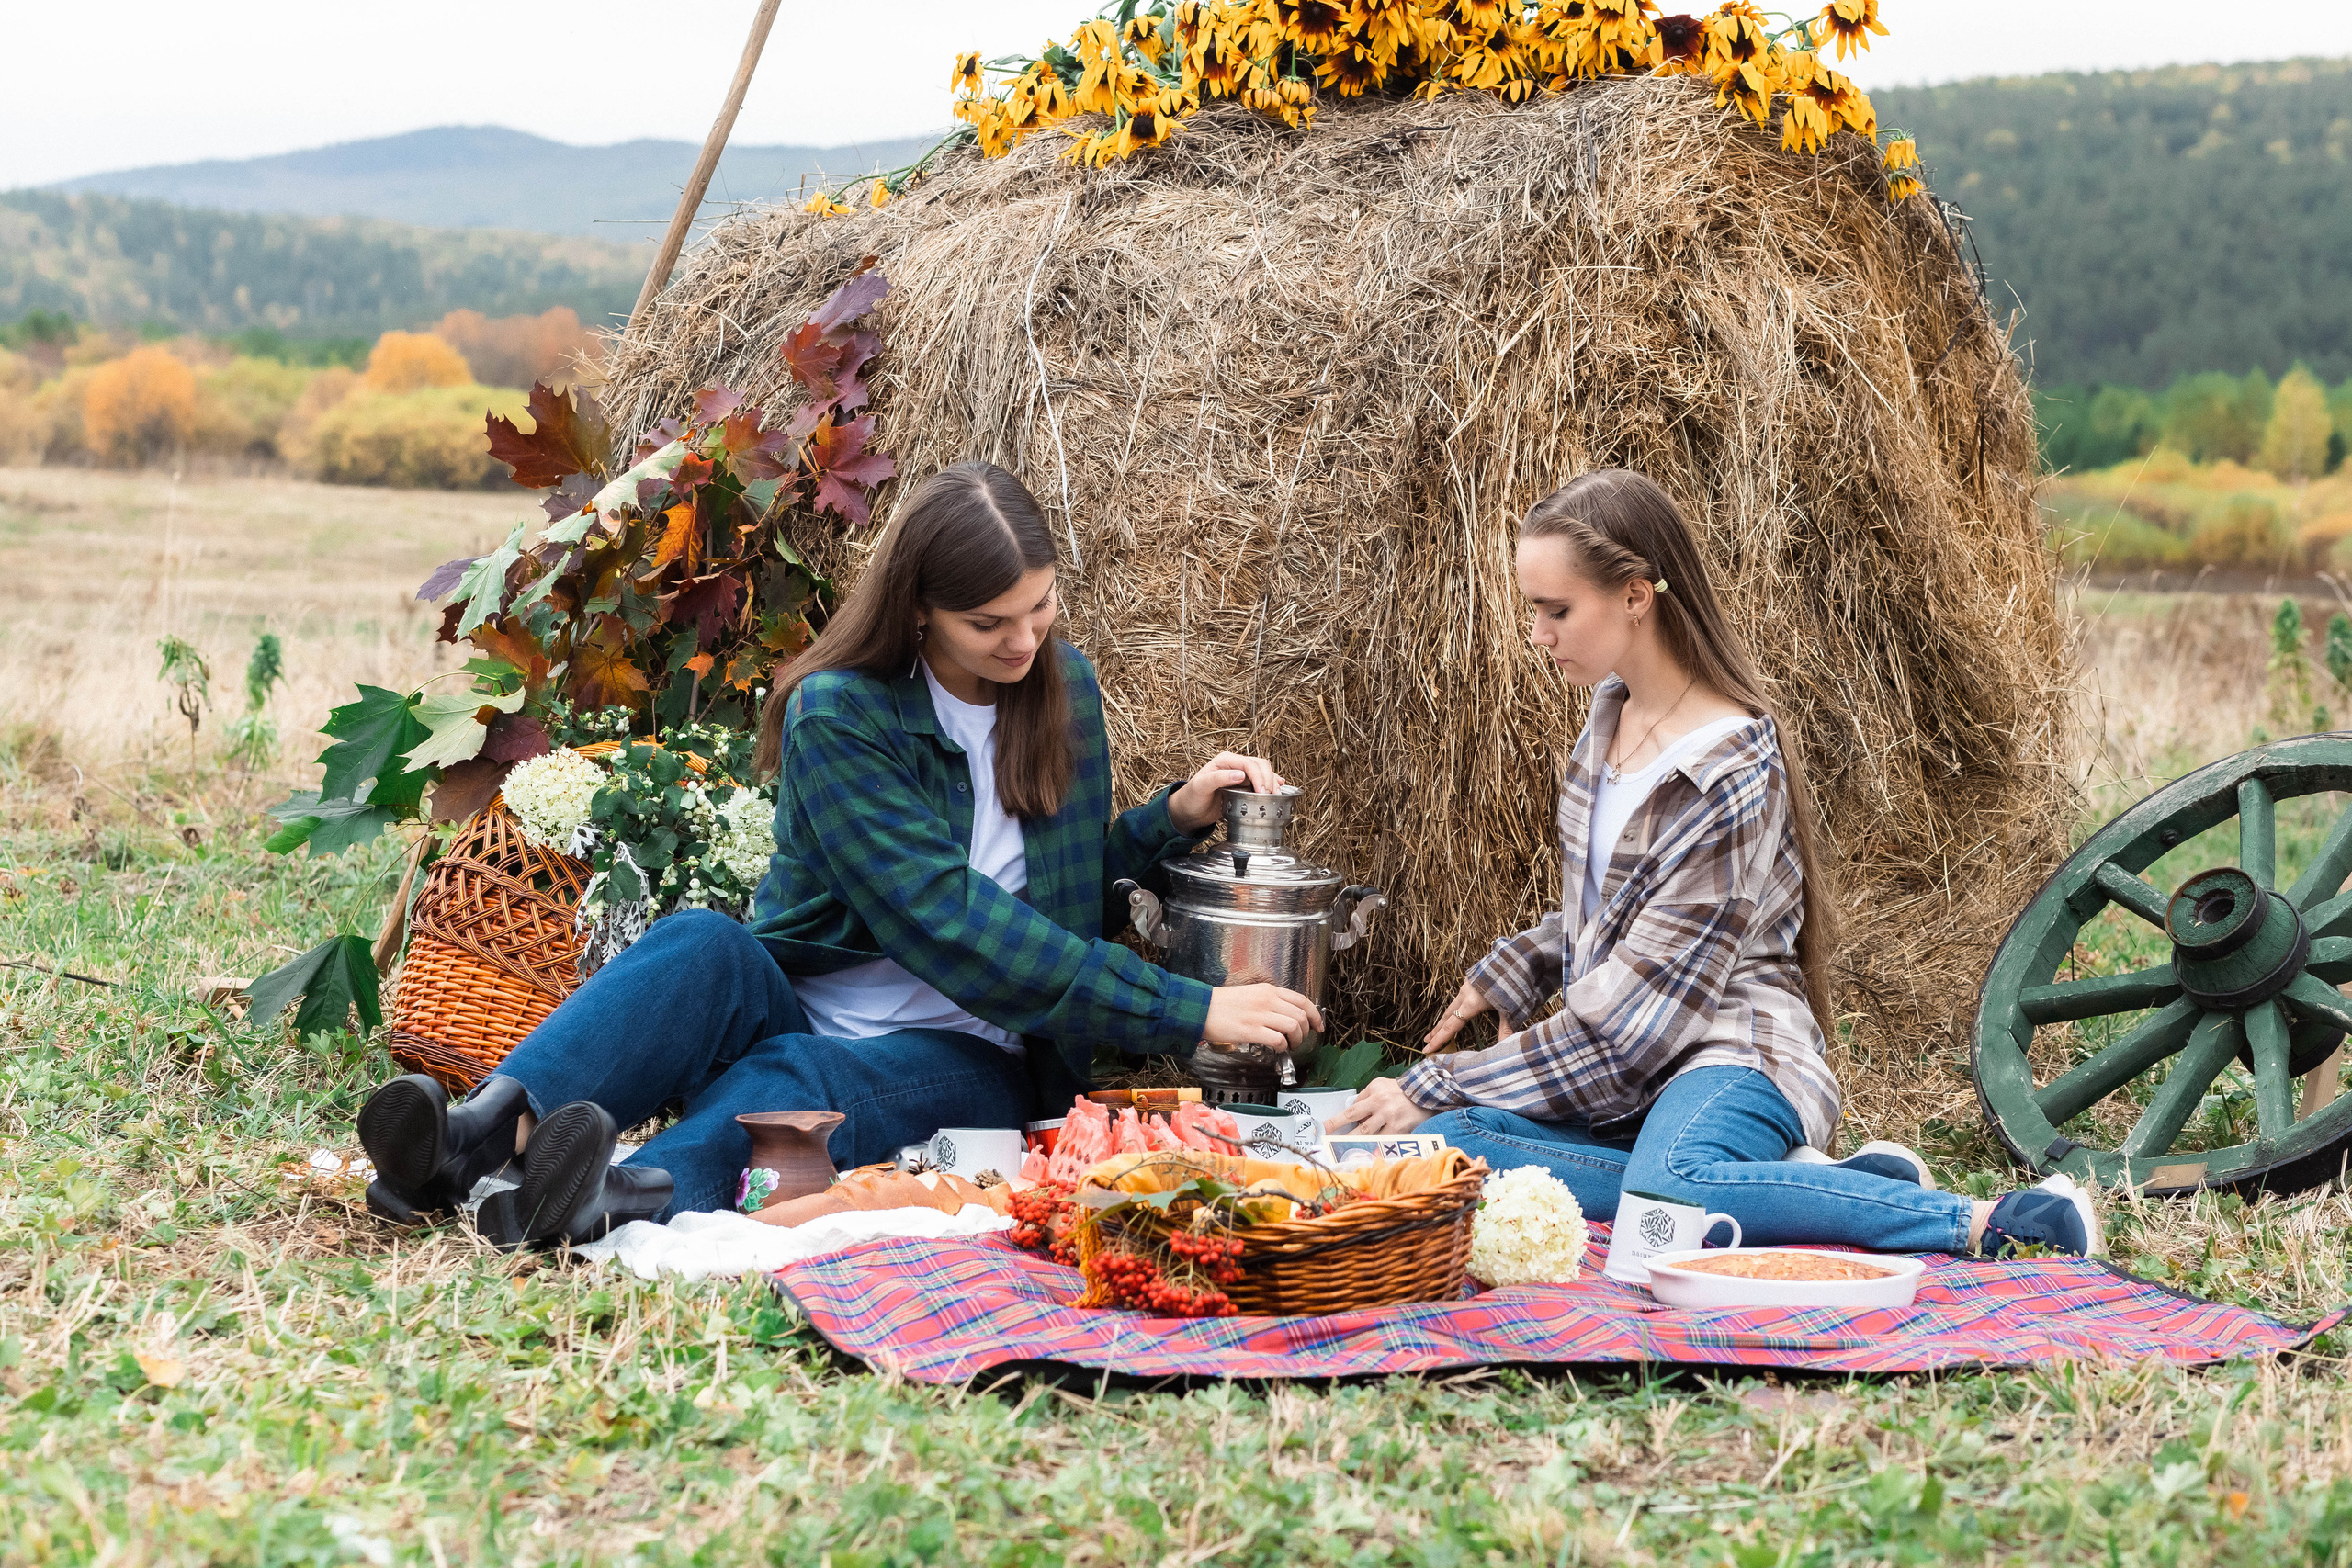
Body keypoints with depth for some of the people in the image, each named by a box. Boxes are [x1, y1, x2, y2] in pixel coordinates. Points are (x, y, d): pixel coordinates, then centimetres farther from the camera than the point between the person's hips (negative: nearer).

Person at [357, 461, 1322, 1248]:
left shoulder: (1064, 691, 6)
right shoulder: (838, 714, -10)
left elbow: (1074, 897, 19)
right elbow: (948, 920, -21)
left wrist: (1177, 817, -1)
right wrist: (1190, 1012, -24)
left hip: (970, 1062, 1)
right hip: (797, 1003, -1)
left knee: (796, 1078, -33)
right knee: (704, 945, -33)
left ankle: (633, 1200, -64)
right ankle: (489, 1127, -55)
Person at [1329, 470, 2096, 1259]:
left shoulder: (1731, 772, -17)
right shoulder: (1613, 712, 10)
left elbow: (1632, 1012, -18)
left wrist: (1437, 1087, -15)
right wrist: (1510, 972, 17)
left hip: (1731, 1054, -9)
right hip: (1625, 1074, 9)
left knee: (1668, 1190, -42)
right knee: (1438, 1143, -20)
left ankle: (1985, 1224, -26)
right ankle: (1793, 1182, -15)